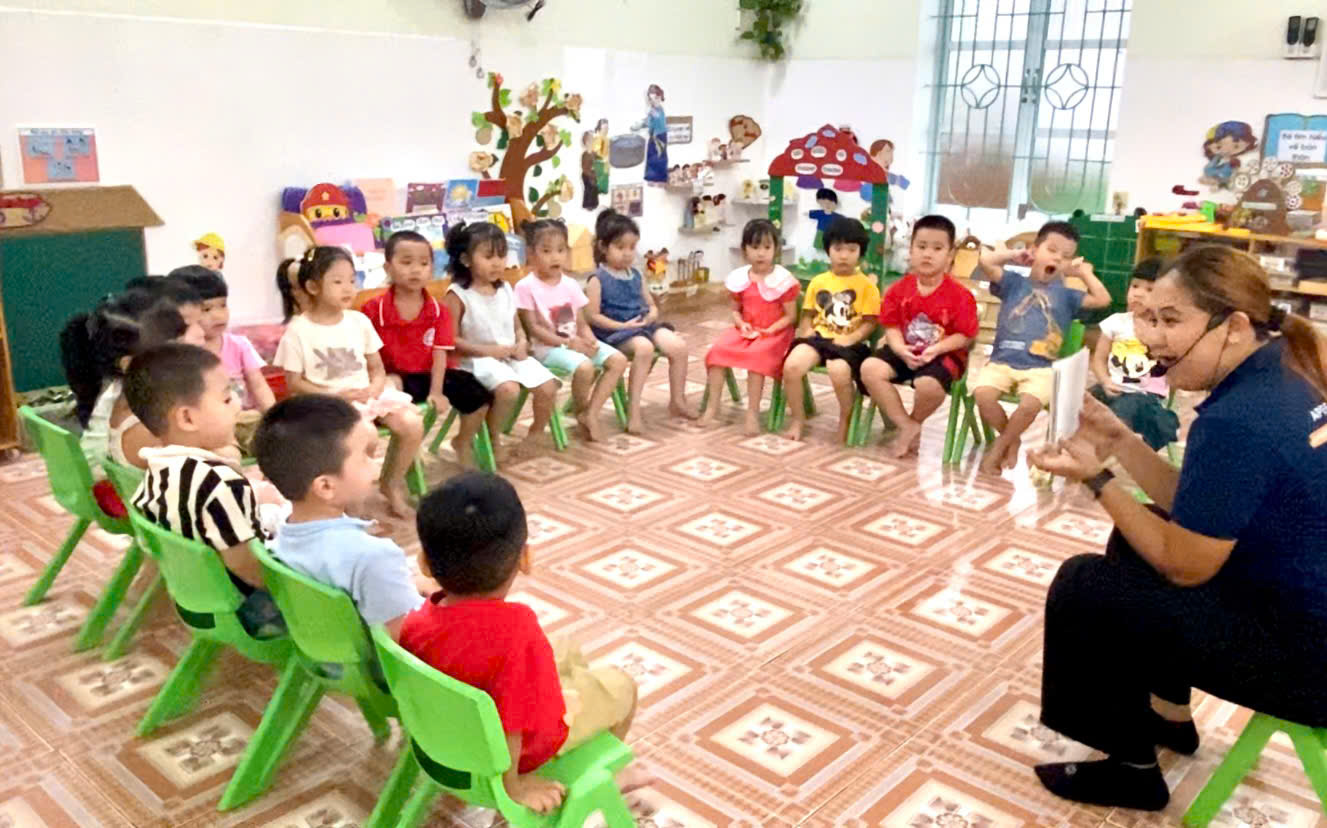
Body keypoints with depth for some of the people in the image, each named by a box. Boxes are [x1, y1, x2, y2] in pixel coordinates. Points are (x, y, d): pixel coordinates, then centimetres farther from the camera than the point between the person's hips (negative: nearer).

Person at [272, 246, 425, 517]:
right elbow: (294, 383, -7)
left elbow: (376, 367, 10)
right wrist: (334, 395, -18)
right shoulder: (298, 331, -9)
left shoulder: (359, 321, 5)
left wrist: (375, 388, -13)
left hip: (365, 394, 5)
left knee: (413, 424, -14)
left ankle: (392, 483, 11)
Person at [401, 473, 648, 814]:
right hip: (522, 749, -6)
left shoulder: (414, 624, -23)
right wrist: (511, 785, -19)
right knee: (620, 684, 15)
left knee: (570, 655, 26)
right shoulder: (515, 627, -41)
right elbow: (513, 724, -36)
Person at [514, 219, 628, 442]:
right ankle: (581, 411, -2)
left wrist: (589, 340, -14)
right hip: (546, 347, -7)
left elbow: (581, 323, 9)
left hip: (576, 342, 7)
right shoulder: (526, 287, -10)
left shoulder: (571, 284, 8)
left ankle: (591, 413, -7)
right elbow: (534, 329, -13)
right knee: (584, 367, -33)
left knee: (618, 360, -12)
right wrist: (568, 342, -19)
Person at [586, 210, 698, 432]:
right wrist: (623, 326, -19)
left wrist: (652, 315, -5)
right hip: (615, 331, -6)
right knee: (644, 347, -37)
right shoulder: (598, 280, -6)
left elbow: (651, 305, 21)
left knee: (678, 345, -16)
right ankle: (633, 407, -28)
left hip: (643, 326, 6)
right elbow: (593, 316, -12)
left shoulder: (636, 276, 14)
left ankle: (677, 401, 0)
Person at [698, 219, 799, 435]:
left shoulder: (783, 279, -8)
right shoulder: (739, 278, 4)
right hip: (746, 331, 5)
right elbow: (736, 310, 12)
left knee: (757, 355, -34)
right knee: (717, 350, -20)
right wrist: (741, 325, -10)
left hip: (774, 333, -4)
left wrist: (771, 330, -20)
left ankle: (753, 414, -24)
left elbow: (790, 316, -6)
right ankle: (713, 407, -13)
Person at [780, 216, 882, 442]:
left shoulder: (866, 285, 2)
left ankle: (845, 418, -3)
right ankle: (798, 419, -1)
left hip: (848, 343, -3)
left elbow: (869, 323, -2)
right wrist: (806, 331, -2)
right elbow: (808, 315, 18)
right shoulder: (818, 282, 13)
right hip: (819, 337, 4)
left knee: (839, 372, -36)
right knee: (791, 366, -25)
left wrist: (849, 339, -16)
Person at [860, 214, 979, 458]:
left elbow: (965, 335, -9)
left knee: (929, 385, -36)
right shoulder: (899, 289, 0)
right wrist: (900, 349, -19)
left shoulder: (960, 295, -10)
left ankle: (914, 421, 4)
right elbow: (892, 326, 1)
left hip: (943, 354, -4)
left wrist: (936, 349, -23)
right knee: (870, 369, -21)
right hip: (905, 352, 4)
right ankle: (908, 426, -11)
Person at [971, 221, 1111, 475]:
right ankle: (1012, 440, 2)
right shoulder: (1014, 282, 12)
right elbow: (986, 260, -2)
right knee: (982, 394, -29)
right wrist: (1014, 254, 13)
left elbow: (1103, 299, 6)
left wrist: (1084, 271, 15)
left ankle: (999, 446, -1)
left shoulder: (1066, 295, 17)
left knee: (1030, 404, -31)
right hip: (1002, 361, 0)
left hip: (1040, 368, 0)